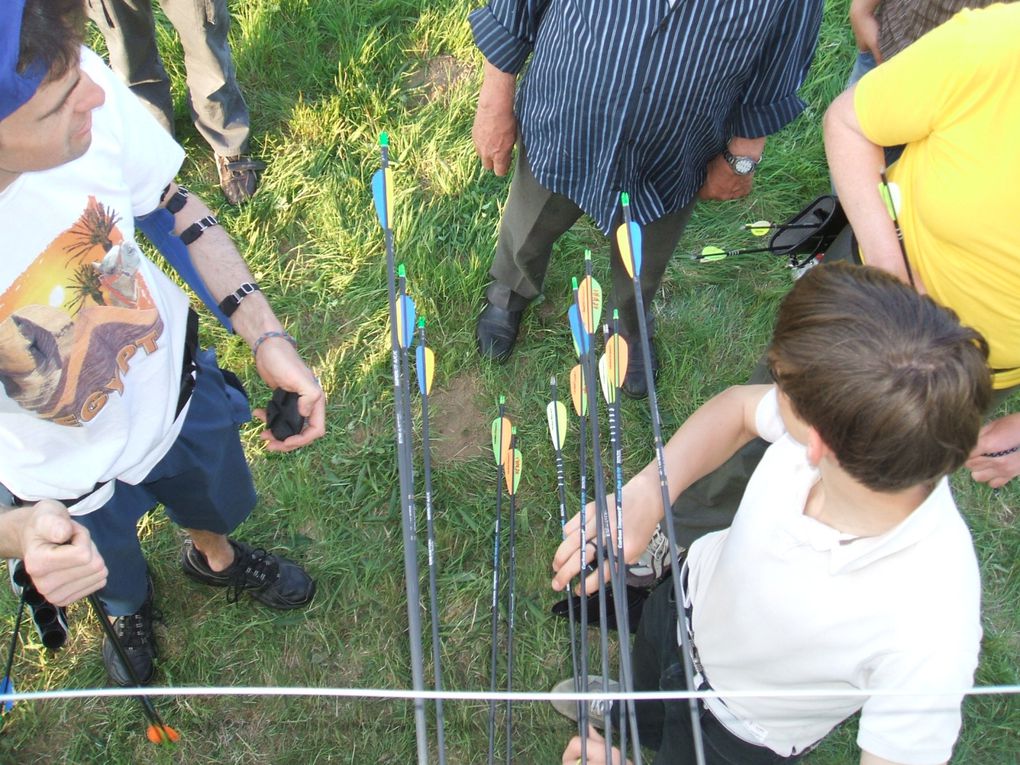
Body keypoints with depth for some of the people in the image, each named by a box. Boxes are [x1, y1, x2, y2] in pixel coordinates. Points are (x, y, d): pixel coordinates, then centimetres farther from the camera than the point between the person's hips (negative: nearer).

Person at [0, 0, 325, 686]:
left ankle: (217, 558, 72)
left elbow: (173, 206, -12)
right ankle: (130, 609, 71)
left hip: (174, 378, 3)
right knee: (112, 579, 32)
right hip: (71, 490, -2)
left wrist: (267, 334, -21)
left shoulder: (74, 83, -34)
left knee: (218, 502, 34)